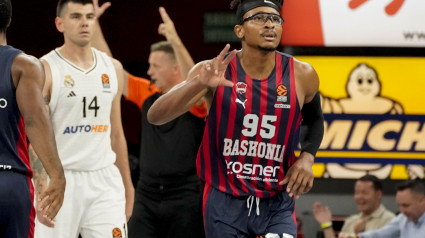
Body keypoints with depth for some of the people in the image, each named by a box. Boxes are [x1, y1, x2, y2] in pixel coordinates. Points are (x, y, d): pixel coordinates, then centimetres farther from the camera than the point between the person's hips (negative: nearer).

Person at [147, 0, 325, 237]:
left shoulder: (301, 76, -6)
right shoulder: (215, 71, -11)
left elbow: (314, 119, 18)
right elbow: (155, 116, -22)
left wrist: (307, 158, -1)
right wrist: (199, 83, -38)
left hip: (277, 207, 0)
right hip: (225, 203, 0)